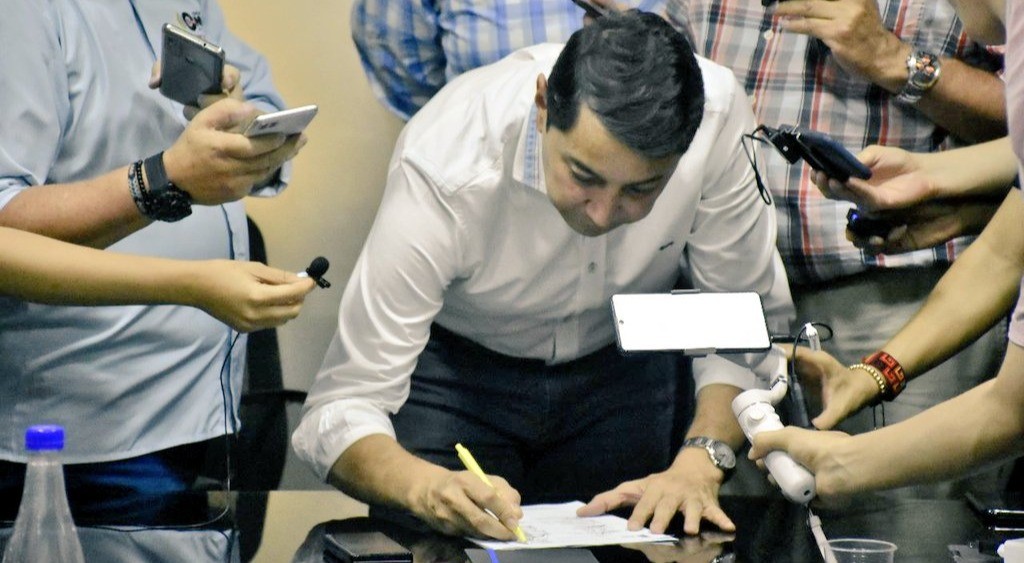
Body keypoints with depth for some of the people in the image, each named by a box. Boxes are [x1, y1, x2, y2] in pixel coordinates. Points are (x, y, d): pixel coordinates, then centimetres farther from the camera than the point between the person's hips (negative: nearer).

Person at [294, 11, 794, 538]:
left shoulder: (715, 113, -30)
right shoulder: (444, 166, -35)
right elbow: (342, 407, -34)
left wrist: (698, 464, -31)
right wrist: (426, 487, -54)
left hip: (618, 363, 2)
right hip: (454, 366, -2)